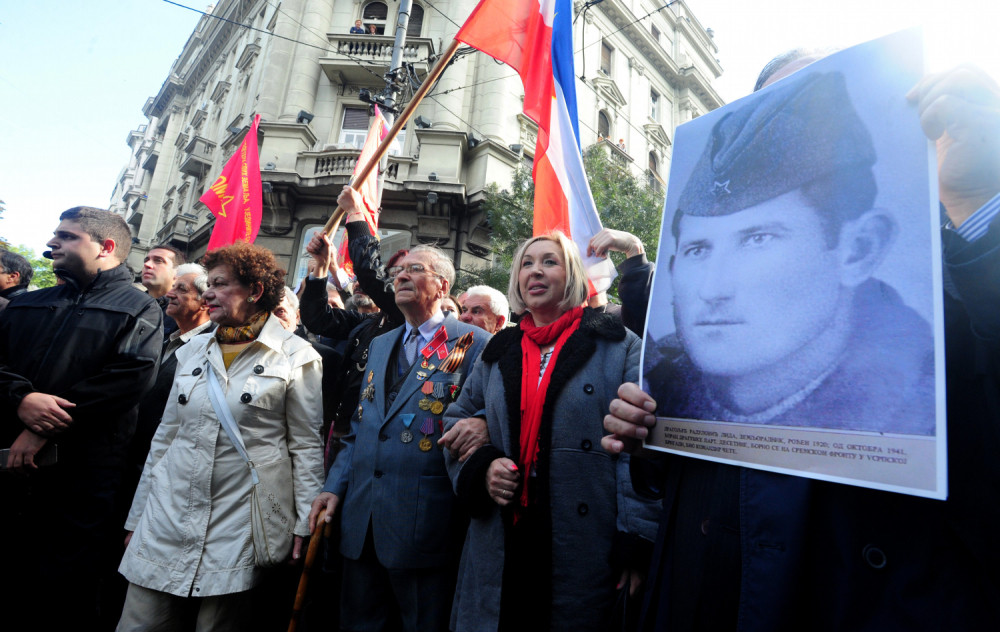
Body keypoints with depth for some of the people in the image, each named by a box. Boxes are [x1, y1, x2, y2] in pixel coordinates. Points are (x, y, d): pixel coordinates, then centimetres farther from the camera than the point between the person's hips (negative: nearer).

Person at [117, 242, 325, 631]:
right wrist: (136, 516, 15)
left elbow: (307, 446, -6)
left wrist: (305, 524, -7)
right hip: (167, 516, 5)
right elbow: (165, 436, 13)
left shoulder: (296, 357, -7)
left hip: (240, 526, -4)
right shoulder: (193, 351, 8)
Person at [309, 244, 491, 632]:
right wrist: (334, 486, 8)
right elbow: (359, 428, 16)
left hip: (423, 523, -6)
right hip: (361, 522, 7)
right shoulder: (380, 345, 15)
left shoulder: (472, 343, -7)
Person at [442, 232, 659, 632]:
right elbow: (456, 421, 17)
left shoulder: (618, 346, -2)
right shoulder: (498, 353, 11)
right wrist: (480, 467, -3)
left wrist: (637, 539, -14)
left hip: (587, 551, -3)